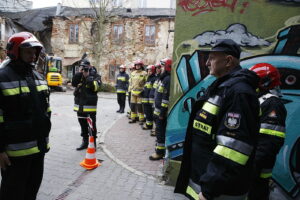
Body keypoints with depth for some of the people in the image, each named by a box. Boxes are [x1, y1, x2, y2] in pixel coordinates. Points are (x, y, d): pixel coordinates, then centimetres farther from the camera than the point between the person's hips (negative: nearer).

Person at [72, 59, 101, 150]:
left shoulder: (95, 75, -2)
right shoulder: (79, 75, 13)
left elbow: (96, 87, -17)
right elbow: (73, 83, -3)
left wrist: (87, 76, -17)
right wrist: (79, 73, -11)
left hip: (90, 104, -6)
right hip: (80, 104, 6)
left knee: (92, 124, -1)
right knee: (82, 124, 15)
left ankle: (93, 143, 11)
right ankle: (85, 141, 29)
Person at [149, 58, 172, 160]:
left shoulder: (168, 79, -19)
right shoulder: (163, 78, 15)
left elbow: (166, 98, -23)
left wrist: (162, 113, -22)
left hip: (162, 111, -10)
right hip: (158, 110, 10)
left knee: (160, 131, -3)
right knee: (159, 130, 21)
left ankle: (160, 152, 7)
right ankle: (159, 147, 36)